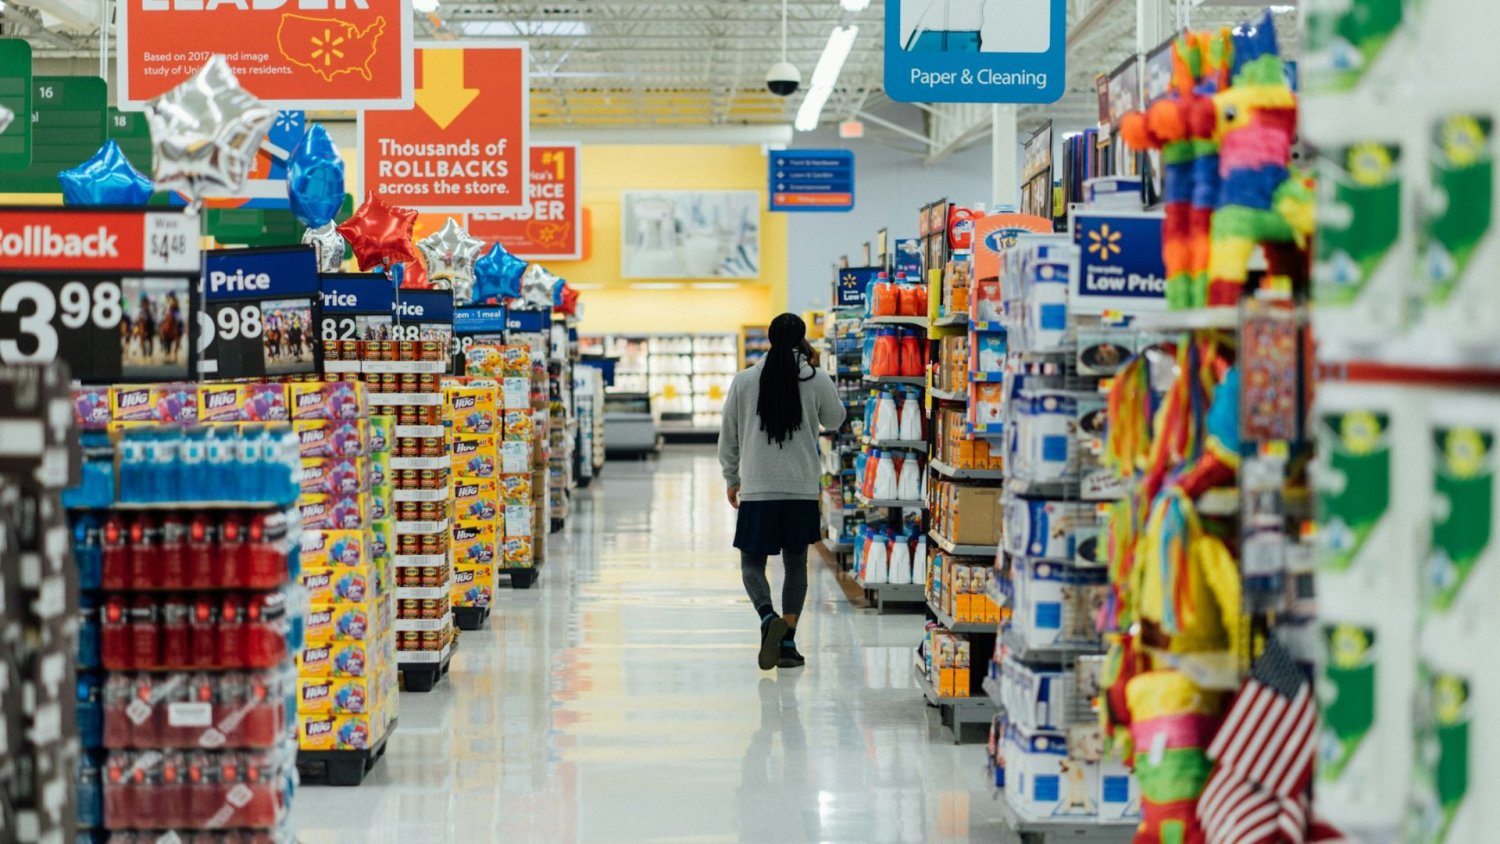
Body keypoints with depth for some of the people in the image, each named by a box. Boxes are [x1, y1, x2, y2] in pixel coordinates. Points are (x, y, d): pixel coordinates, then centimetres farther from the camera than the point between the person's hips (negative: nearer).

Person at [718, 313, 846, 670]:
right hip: (802, 489, 1)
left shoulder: (744, 380, -1)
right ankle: (788, 642, 9)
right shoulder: (816, 380, -3)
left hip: (757, 489, -1)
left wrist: (731, 479, 19)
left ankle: (769, 618, -20)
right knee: (796, 563, 12)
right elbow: (835, 420, 16)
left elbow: (728, 436, 5)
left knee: (752, 562, 7)